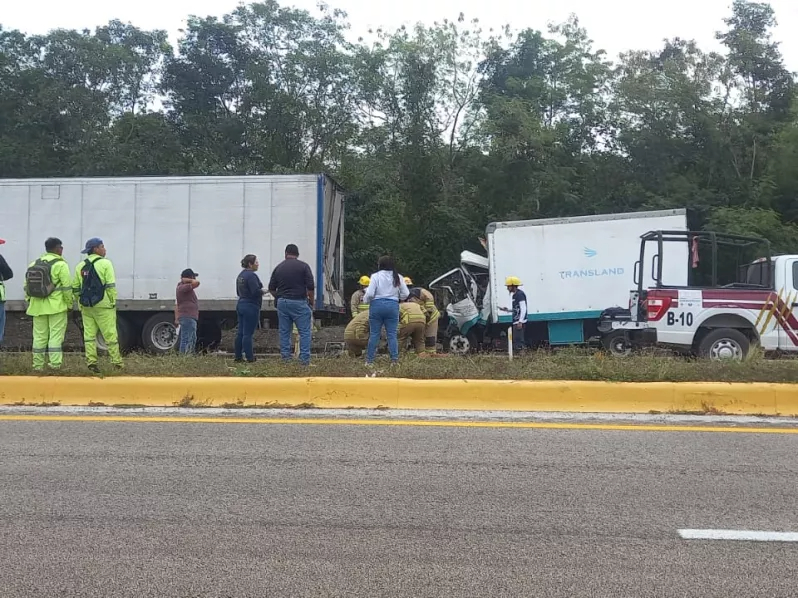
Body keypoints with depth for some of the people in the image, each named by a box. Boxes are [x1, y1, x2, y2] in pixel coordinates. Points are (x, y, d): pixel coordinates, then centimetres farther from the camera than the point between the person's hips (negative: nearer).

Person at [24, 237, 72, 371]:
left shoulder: (34, 264, 12)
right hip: (56, 306, -5)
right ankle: (55, 364, -5)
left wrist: (30, 301, 19)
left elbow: (26, 286, 12)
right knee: (56, 335, -2)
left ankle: (37, 365, 16)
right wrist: (69, 304, -3)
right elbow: (67, 287, -12)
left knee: (39, 336, 11)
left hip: (38, 306, 5)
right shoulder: (60, 265, -7)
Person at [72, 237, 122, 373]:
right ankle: (117, 362, 4)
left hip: (86, 306, 5)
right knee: (110, 335, 0)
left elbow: (75, 288, 12)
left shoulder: (80, 266, 11)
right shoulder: (105, 263, -6)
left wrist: (80, 302, 21)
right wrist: (113, 302, -6)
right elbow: (111, 286, -13)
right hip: (102, 305, -5)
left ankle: (91, 362, 6)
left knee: (89, 334, 8)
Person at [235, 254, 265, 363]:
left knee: (240, 332, 10)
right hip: (251, 307, -9)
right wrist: (263, 291, -6)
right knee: (248, 333, -6)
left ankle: (238, 356, 13)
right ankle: (249, 358, -2)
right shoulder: (251, 275, -16)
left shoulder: (240, 275, 15)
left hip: (240, 305, 9)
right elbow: (256, 292, -24)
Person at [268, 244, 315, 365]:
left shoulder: (278, 267, 6)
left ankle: (285, 356, 14)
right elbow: (310, 287, -9)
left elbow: (271, 288, 9)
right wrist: (311, 302, 2)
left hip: (282, 302, 4)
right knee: (304, 332, 1)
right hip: (299, 302, -4)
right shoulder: (303, 266, -5)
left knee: (284, 331, 11)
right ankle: (304, 359, -3)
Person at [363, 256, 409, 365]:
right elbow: (405, 294, 6)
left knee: (374, 334, 5)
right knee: (392, 334, 5)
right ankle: (394, 359, 2)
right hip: (393, 306, 2)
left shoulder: (376, 276, -6)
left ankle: (369, 360, 9)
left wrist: (365, 300, 9)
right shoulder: (398, 277, 4)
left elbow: (370, 294, -11)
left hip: (377, 305, -2)